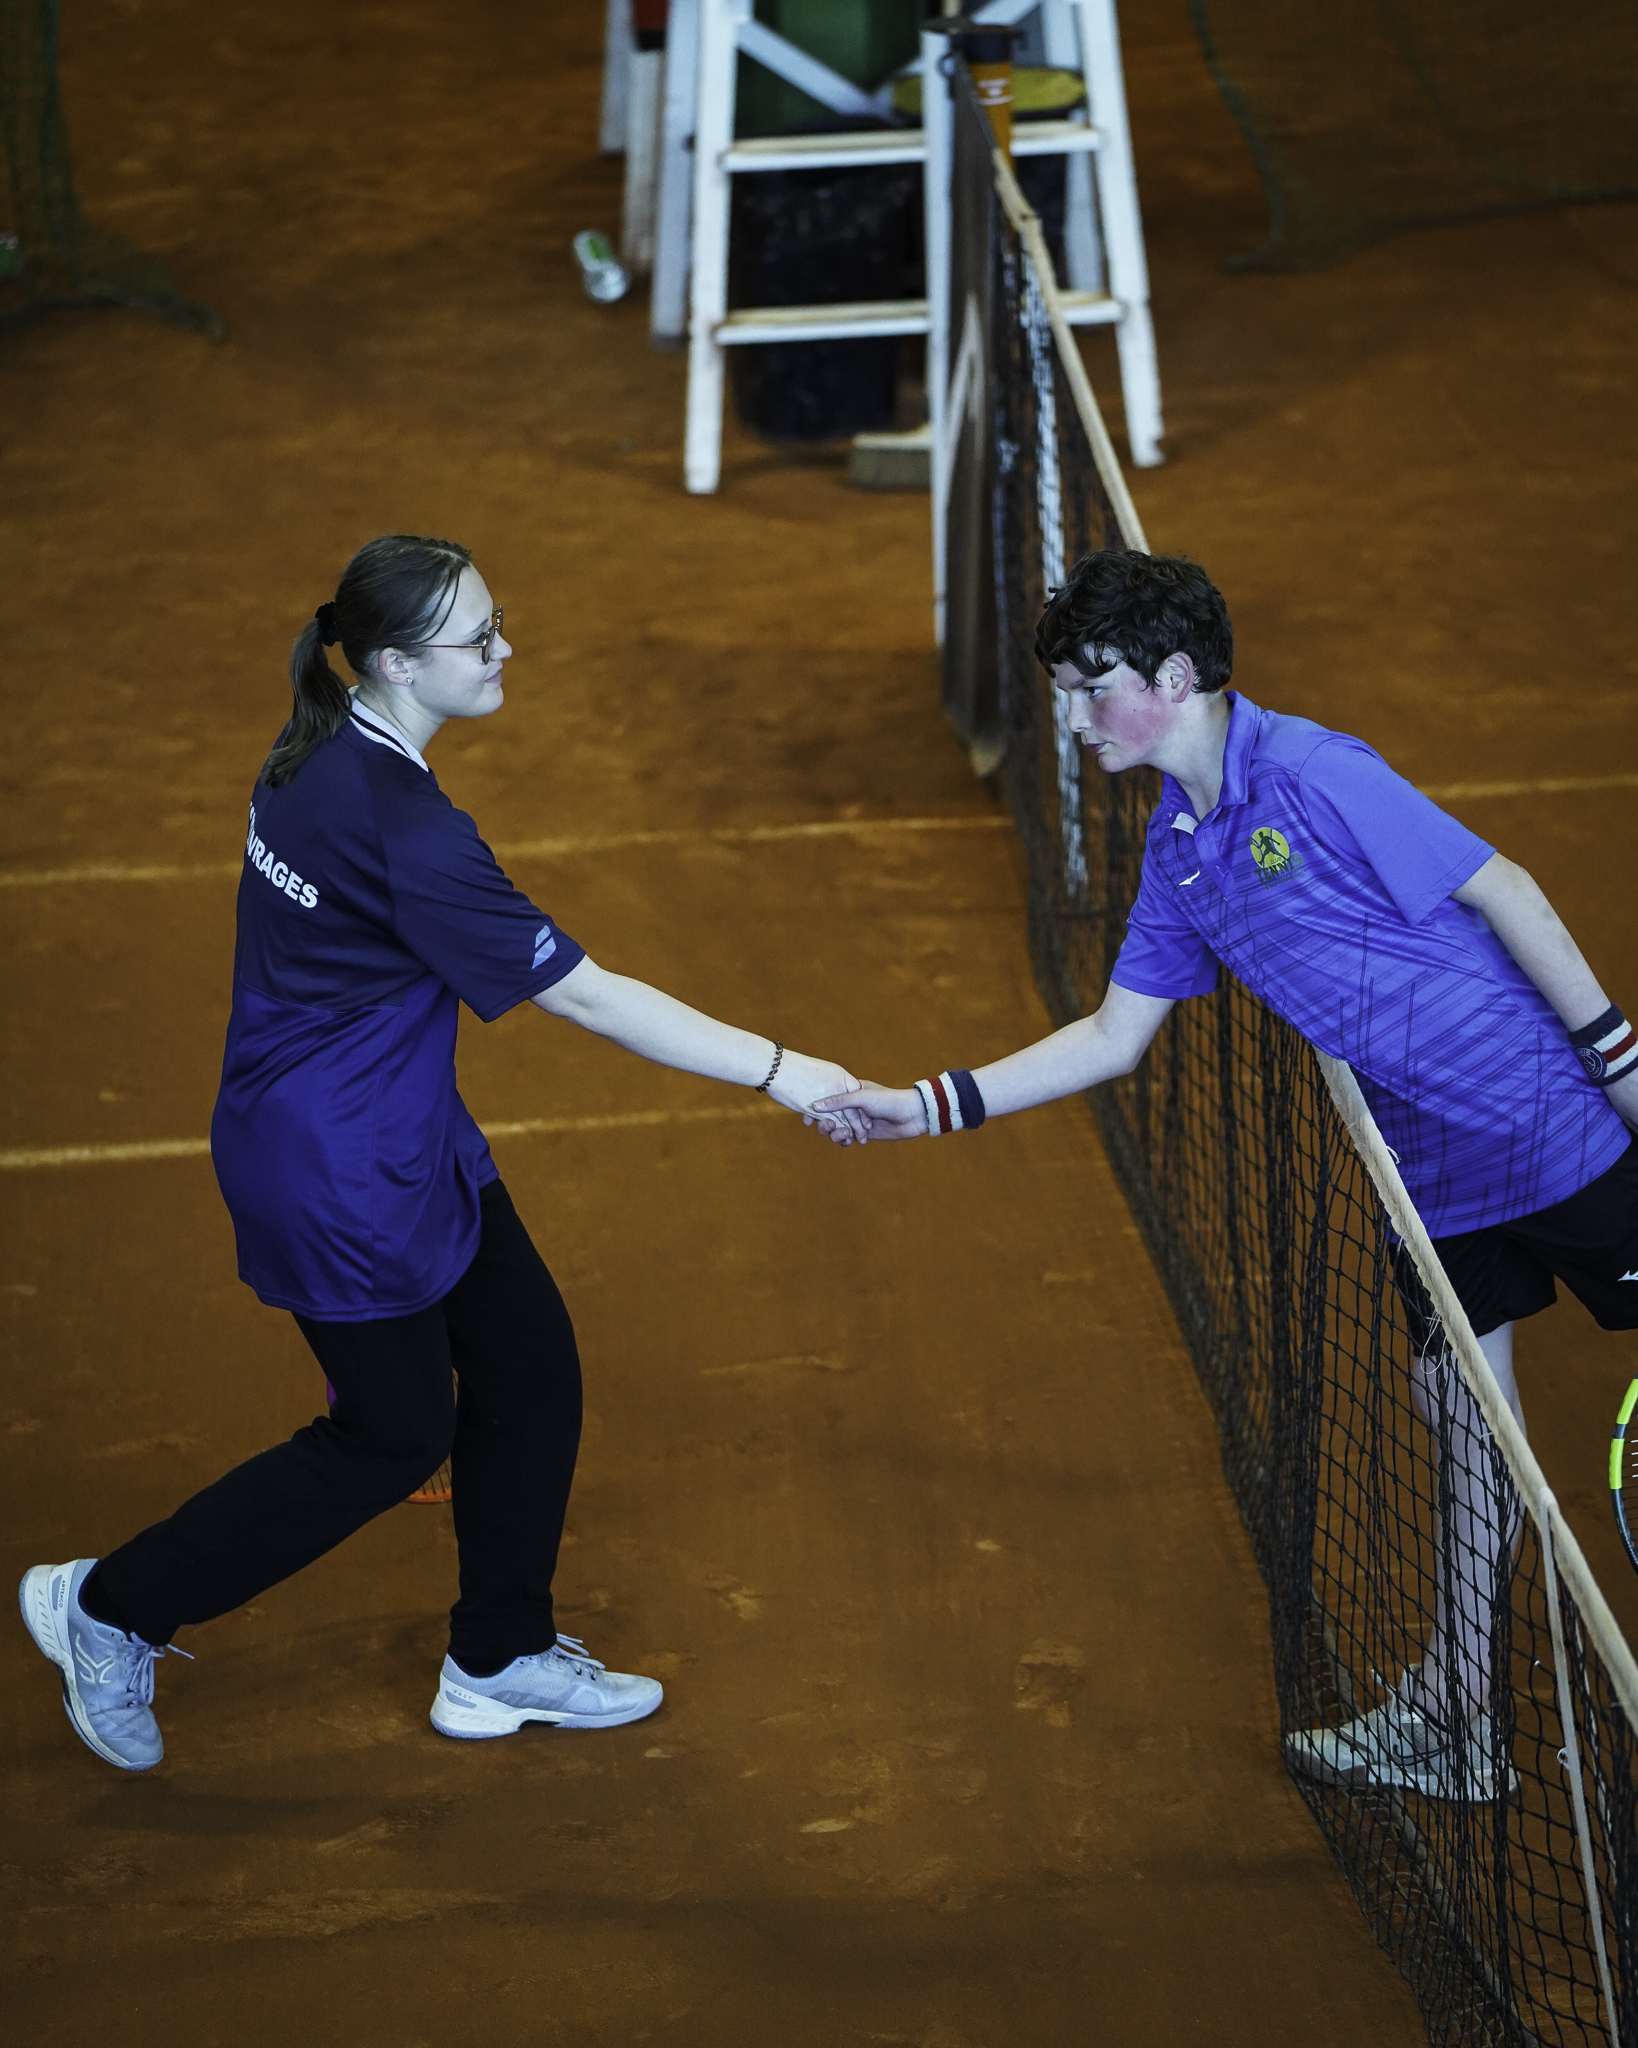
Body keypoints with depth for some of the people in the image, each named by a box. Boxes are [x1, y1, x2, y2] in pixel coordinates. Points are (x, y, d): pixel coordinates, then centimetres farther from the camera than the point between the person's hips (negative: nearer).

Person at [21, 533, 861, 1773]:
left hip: (407, 1142, 9)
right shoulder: (398, 829, -31)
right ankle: (111, 1609, 22)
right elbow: (587, 996, -29)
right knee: (395, 1438, 8)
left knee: (530, 1371, 13)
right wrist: (777, 1070, -25)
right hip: (337, 1178, -9)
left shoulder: (322, 757, -1)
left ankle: (500, 1663, 30)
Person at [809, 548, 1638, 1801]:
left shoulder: (1311, 775, -18)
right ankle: (1453, 1725, 21)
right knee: (1464, 1421, 13)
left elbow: (1500, 888, -15)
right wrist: (931, 1106, 8)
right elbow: (1114, 1038, 13)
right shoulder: (1179, 854, 7)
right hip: (1436, 1171, 7)